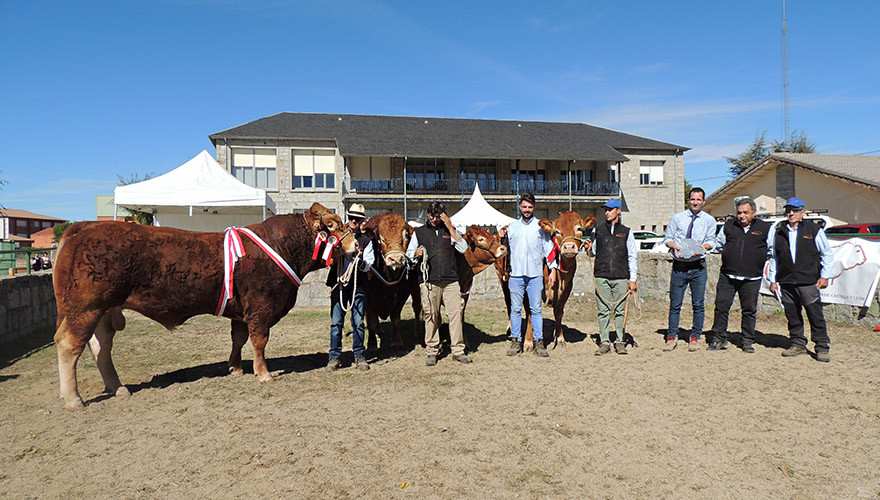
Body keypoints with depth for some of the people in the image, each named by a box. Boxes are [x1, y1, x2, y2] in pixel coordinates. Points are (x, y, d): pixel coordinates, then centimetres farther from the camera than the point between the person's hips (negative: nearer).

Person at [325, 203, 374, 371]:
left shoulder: (366, 240, 8)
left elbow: (367, 266, 2)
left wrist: (360, 259, -19)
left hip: (358, 286, 0)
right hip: (338, 283, 0)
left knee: (358, 322, 2)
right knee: (336, 322, 1)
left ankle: (359, 355, 14)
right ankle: (335, 356, 10)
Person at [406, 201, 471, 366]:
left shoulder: (450, 230, 14)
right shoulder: (419, 232, 13)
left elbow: (463, 248, 1)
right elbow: (408, 254, 16)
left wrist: (450, 227, -4)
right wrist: (417, 253, -7)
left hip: (451, 280, 1)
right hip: (429, 281, 0)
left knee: (456, 313, -3)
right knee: (431, 316, 1)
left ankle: (458, 351, 7)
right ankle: (432, 352, 11)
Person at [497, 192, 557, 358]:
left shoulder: (541, 226, 7)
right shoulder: (512, 226, 13)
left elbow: (549, 248, 7)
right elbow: (506, 248, 21)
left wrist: (553, 270, -1)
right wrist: (501, 238, 1)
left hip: (535, 274, -2)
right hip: (516, 273, 2)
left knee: (536, 309, 0)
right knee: (515, 308, 3)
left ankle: (539, 342, 7)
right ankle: (516, 341, 12)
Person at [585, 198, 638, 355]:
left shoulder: (626, 232, 10)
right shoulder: (597, 230, 12)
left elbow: (632, 257, 9)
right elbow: (593, 252, 18)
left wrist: (633, 279, 3)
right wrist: (589, 249, -6)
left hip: (621, 277, -1)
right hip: (601, 277, 1)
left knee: (620, 310, 1)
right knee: (603, 310, 0)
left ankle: (620, 342, 10)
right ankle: (604, 342, 7)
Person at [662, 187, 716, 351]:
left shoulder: (709, 220, 7)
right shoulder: (677, 218, 7)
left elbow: (711, 241, 8)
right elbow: (668, 238, 10)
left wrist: (702, 247, -14)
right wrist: (674, 246, -11)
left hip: (698, 266, 0)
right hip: (679, 265, 0)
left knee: (698, 304, 3)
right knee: (675, 304, 2)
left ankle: (695, 338, 16)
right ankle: (672, 337, 12)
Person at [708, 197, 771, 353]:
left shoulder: (765, 228, 4)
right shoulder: (728, 226, 9)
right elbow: (718, 243, 24)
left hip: (751, 279, -1)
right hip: (727, 276, 1)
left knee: (749, 310, 6)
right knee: (721, 307, 0)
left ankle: (748, 341, 19)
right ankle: (719, 338, 12)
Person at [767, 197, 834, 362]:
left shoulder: (814, 230, 4)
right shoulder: (779, 233, 13)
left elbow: (827, 254, 8)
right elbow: (774, 258, 18)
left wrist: (824, 276, 0)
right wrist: (772, 279, 13)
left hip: (808, 282, -3)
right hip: (786, 282, 3)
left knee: (816, 315, -2)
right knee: (792, 316, 8)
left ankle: (822, 347, 7)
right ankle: (798, 344, 20)